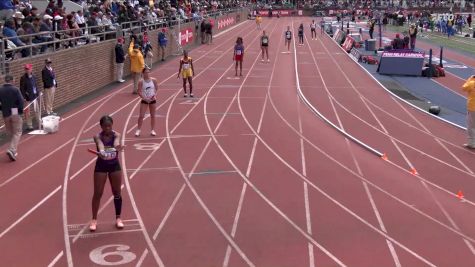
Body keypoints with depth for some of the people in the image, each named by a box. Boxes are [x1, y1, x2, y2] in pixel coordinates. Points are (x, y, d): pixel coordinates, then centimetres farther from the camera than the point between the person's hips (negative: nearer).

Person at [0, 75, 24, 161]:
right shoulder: (15, 89, -11)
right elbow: (20, 101, -14)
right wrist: (21, 111, 0)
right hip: (15, 113, -4)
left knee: (10, 132, 18)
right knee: (17, 133, 1)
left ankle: (14, 150, 26)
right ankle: (12, 150, -16)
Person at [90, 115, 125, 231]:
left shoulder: (116, 135, -12)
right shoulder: (98, 137, -15)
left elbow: (116, 142, -34)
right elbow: (100, 145, -37)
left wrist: (117, 147, -60)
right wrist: (101, 151, -61)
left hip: (114, 165, 1)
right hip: (101, 165, -1)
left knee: (117, 193, 8)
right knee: (97, 193, 1)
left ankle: (118, 218, 22)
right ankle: (94, 219, 13)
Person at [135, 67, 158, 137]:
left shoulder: (153, 80, -4)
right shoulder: (141, 82, -9)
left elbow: (157, 89, 3)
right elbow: (139, 92, -10)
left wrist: (155, 95, -14)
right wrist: (144, 98, -22)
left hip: (152, 100, 2)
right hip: (144, 100, -2)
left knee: (153, 116, 8)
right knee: (141, 116, -4)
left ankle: (153, 130, 18)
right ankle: (138, 130, 5)